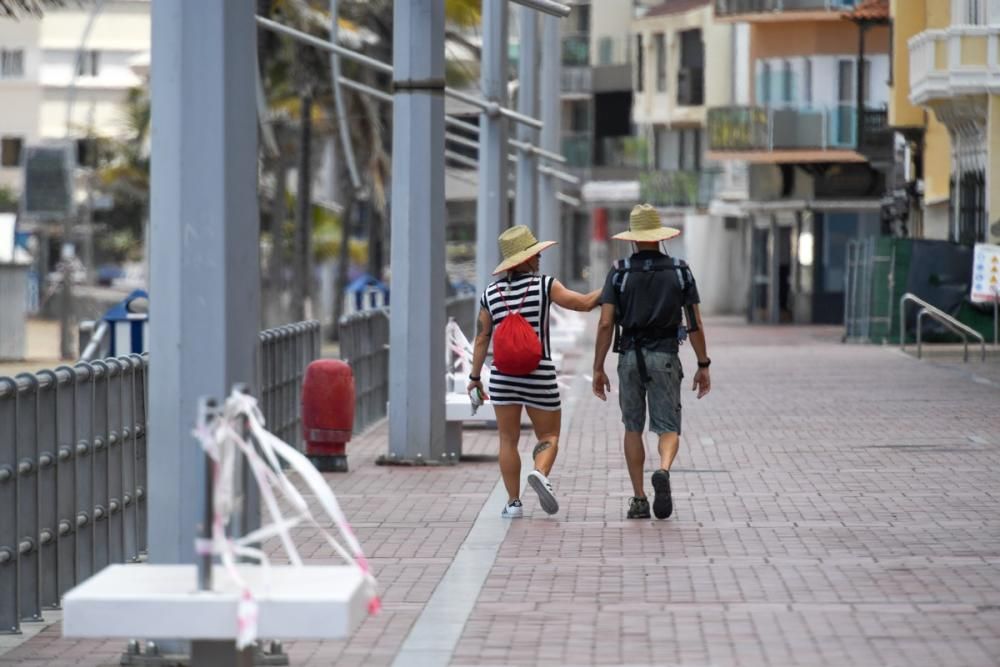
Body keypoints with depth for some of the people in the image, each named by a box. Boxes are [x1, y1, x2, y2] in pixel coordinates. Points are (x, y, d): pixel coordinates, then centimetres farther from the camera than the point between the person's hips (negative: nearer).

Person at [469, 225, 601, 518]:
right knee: (548, 436, 10)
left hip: (503, 374, 2)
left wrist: (475, 377, 11)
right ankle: (540, 473, -19)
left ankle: (513, 502, 4)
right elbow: (584, 303, -5)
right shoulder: (545, 285, -6)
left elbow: (482, 338, 5)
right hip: (539, 375, -2)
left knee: (508, 440, 9)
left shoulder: (491, 293, 3)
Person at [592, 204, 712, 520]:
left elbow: (606, 324, -5)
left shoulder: (619, 272, 0)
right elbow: (695, 324, 1)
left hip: (630, 357, 1)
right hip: (665, 357, 0)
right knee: (668, 428, 2)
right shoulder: (680, 271, 3)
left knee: (633, 428, 14)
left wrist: (598, 369, 0)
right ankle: (663, 471, -30)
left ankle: (639, 499, 11)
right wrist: (703, 366, 8)